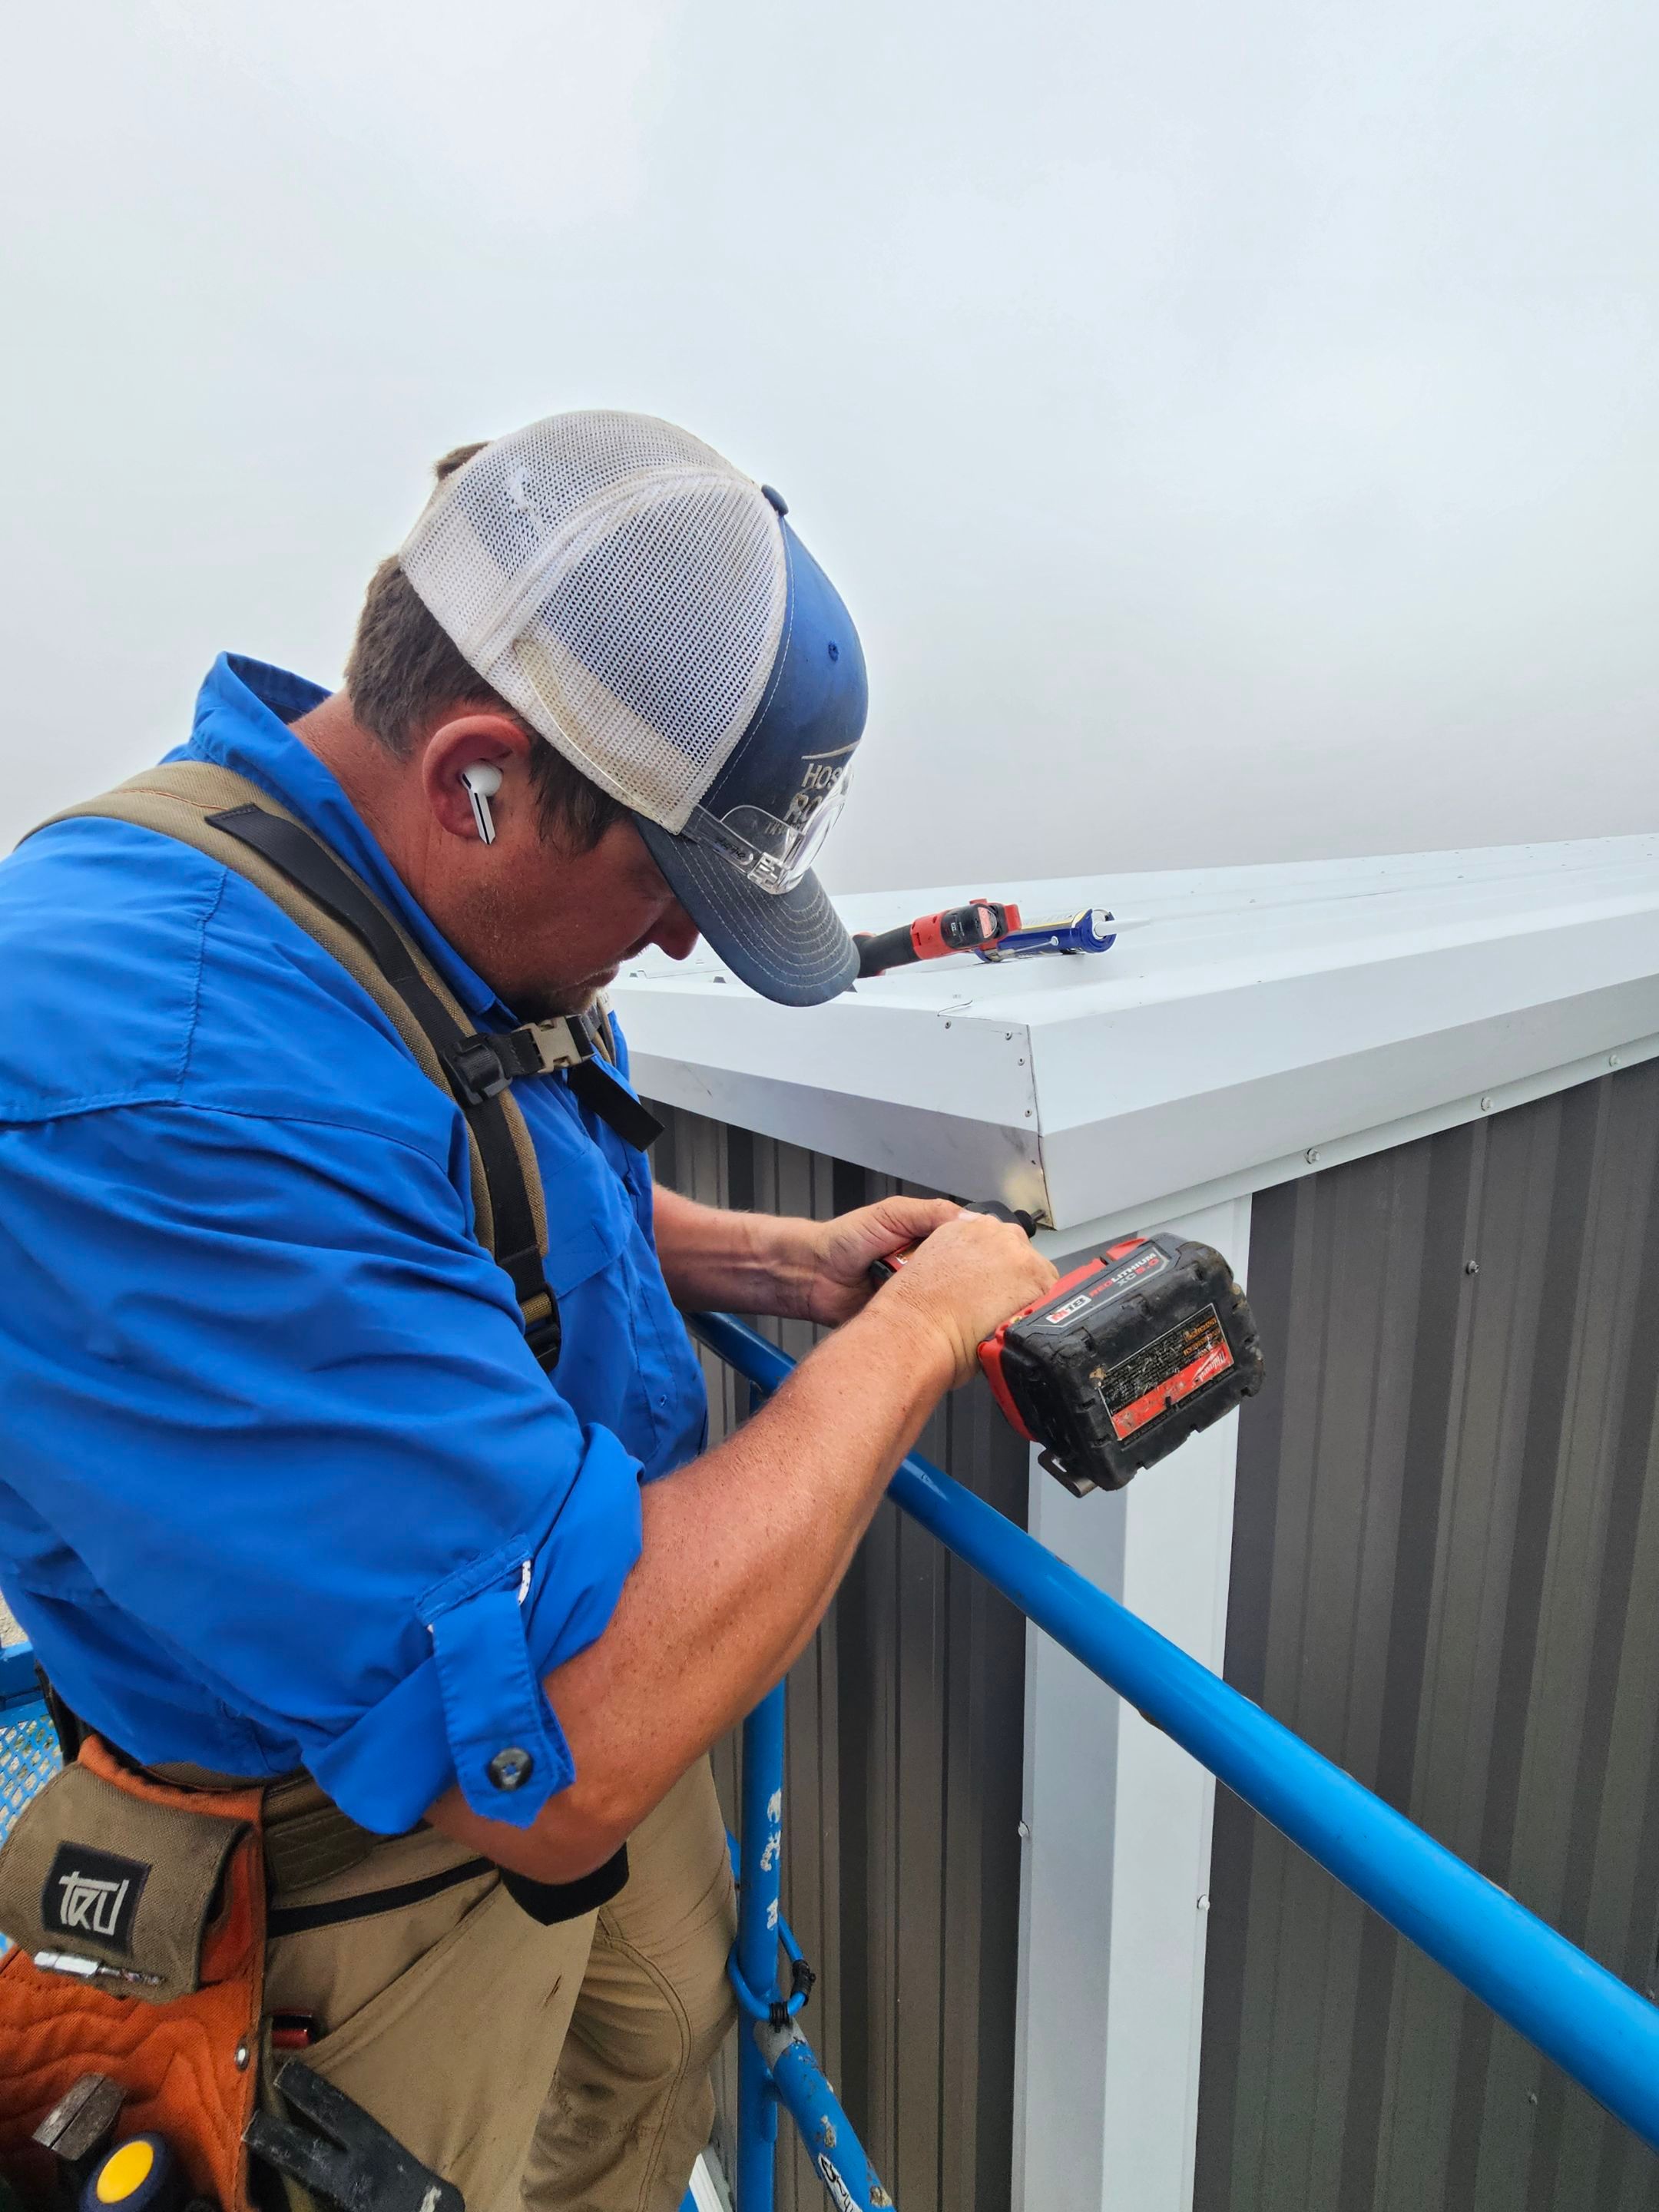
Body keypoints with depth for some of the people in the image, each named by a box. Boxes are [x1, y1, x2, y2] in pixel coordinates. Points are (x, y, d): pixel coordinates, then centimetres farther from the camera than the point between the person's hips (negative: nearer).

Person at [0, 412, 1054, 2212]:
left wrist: (779, 1263, -5)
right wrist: (911, 1332, -27)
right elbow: (558, 1746, -38)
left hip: (598, 1685, 8)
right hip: (362, 1849, -7)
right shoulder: (145, 1063, -37)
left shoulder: (456, 909, -6)